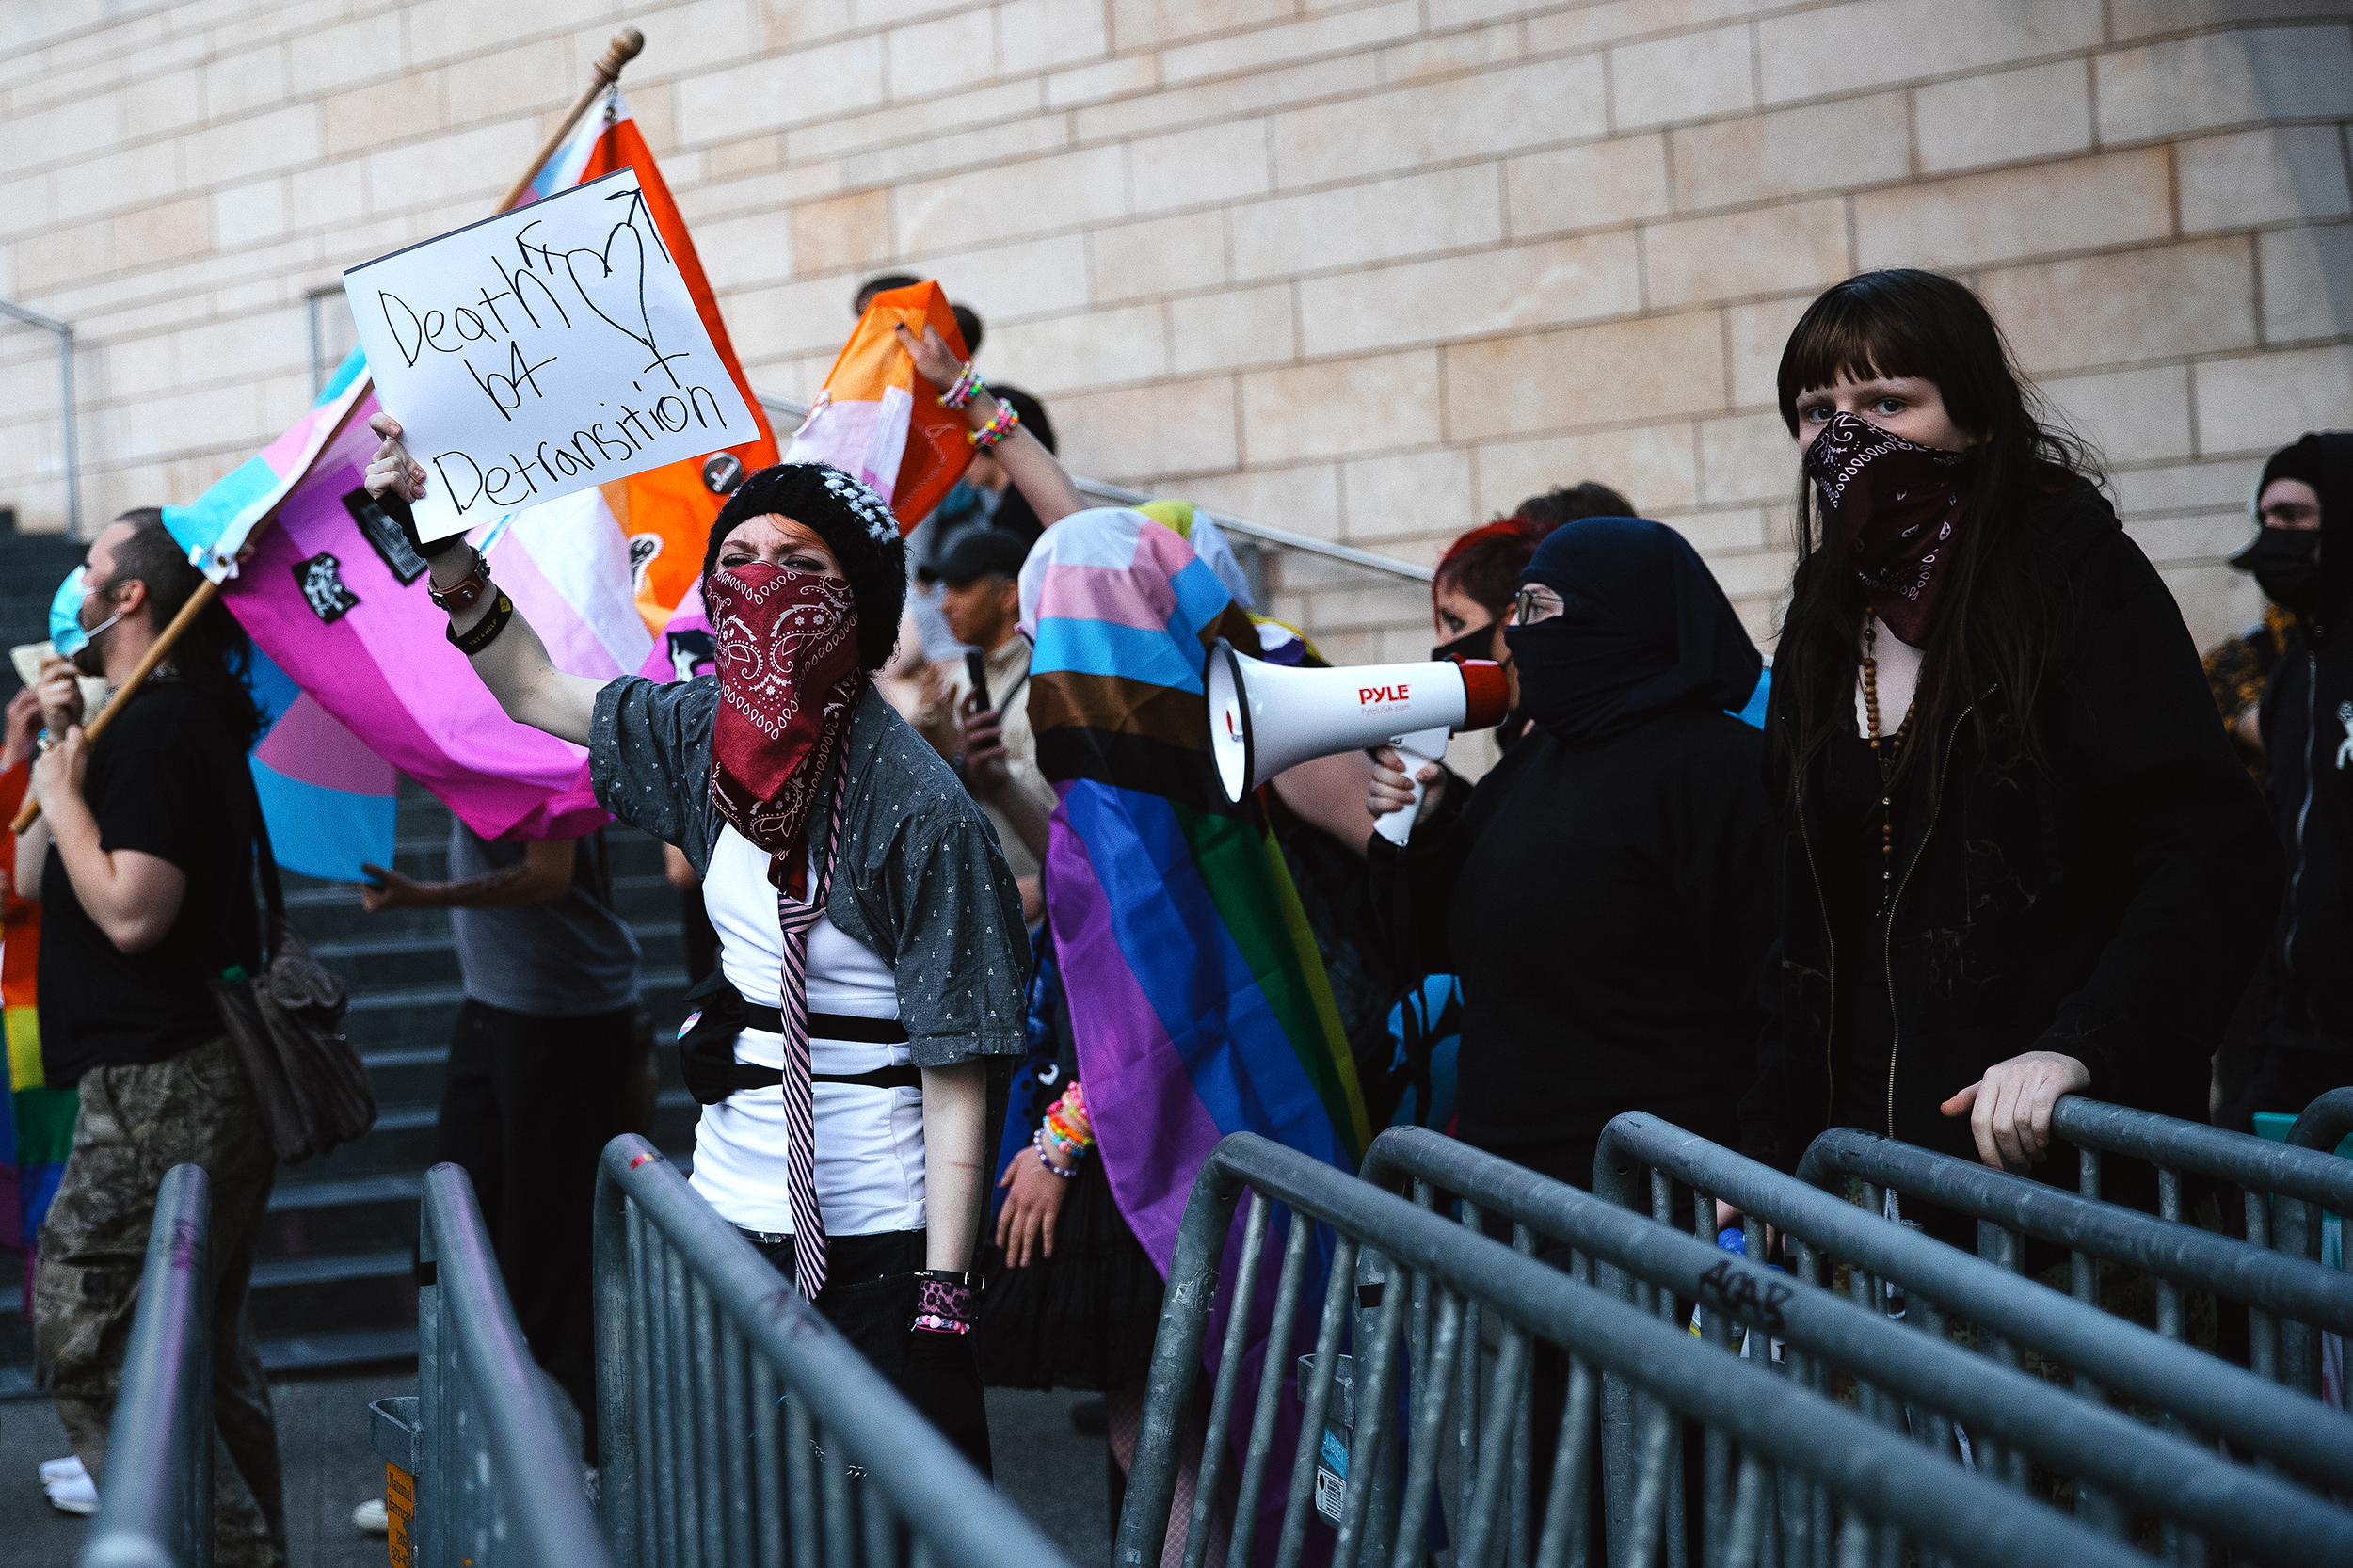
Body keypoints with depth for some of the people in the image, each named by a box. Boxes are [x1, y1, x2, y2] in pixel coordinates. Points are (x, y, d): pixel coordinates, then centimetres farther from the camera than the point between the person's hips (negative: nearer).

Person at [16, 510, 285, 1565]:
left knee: (85, 1345, -10)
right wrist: (59, 748, 9)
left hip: (159, 1090, -11)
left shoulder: (154, 728, -15)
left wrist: (66, 791, -12)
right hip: (212, 1082, 11)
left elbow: (130, 912, -25)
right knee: (205, 1356, 17)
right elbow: (34, 881, 20)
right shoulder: (185, 718, 17)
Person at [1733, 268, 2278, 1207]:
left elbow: (2215, 853, -16)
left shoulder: (2075, 570, -7)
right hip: (1869, 1148, 5)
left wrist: (2080, 1048, -29)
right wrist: (1769, 1153, 9)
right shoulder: (1830, 611, 12)